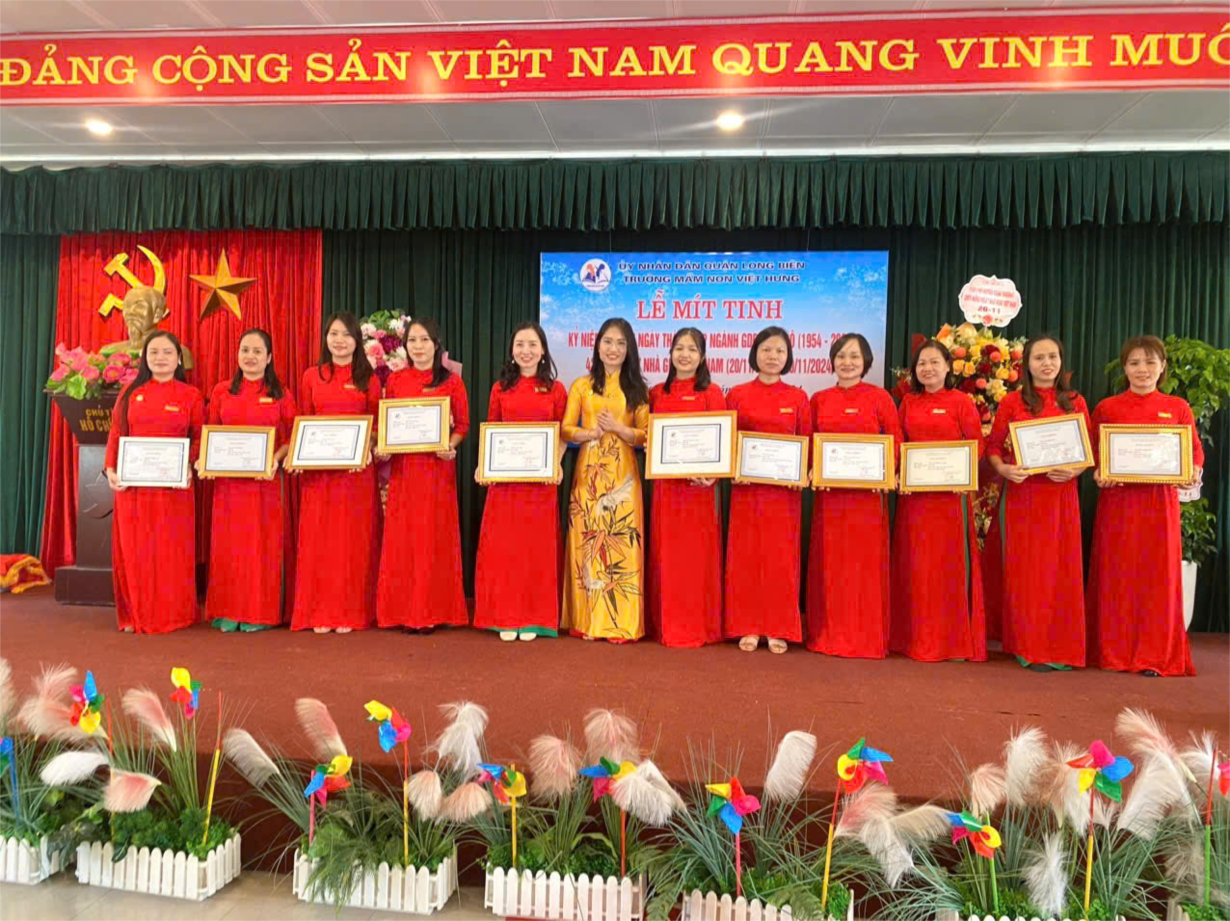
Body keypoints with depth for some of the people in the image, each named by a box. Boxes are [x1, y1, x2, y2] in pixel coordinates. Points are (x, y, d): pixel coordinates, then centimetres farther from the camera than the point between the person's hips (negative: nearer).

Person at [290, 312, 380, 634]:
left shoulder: (369, 379, 6)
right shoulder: (312, 376, 9)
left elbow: (376, 425, 4)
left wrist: (367, 450, -14)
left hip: (357, 468, -1)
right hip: (318, 469, 1)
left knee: (353, 539, 2)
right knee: (318, 540, 3)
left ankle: (350, 612, 12)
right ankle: (320, 613, 13)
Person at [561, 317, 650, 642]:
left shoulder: (637, 389, 8)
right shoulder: (581, 385, 8)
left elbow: (645, 436, 2)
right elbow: (566, 430, 3)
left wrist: (617, 428, -14)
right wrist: (591, 433, -15)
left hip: (622, 476, 0)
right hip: (588, 474, 1)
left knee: (621, 544, -2)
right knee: (587, 544, 1)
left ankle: (620, 622, 7)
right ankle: (588, 620, 11)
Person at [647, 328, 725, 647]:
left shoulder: (711, 392, 0)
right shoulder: (657, 393, 11)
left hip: (698, 483, -4)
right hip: (664, 482, 4)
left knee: (696, 554, 1)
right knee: (665, 553, 8)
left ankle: (697, 626, 12)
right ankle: (666, 623, 20)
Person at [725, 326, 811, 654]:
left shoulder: (797, 398, 5)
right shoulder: (737, 395, 5)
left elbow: (807, 443, 5)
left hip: (784, 488, 0)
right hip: (746, 486, 0)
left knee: (781, 558, 3)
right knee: (746, 557, 3)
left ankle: (779, 629, 14)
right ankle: (748, 627, 13)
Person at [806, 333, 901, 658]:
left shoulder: (880, 397, 2)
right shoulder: (819, 400, 10)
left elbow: (895, 442, 0)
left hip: (868, 492, -2)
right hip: (829, 492, 3)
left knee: (866, 563, 1)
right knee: (830, 563, 6)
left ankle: (867, 637, 13)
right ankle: (829, 634, 17)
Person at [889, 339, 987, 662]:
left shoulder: (961, 402, -1)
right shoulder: (908, 402, 11)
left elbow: (977, 446, -4)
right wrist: (900, 473, -5)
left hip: (951, 493, -4)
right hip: (914, 492, 4)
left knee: (949, 563, 1)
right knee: (915, 565, 8)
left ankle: (953, 638, 13)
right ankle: (915, 636, 19)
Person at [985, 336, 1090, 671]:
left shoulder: (1075, 402, 8)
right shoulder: (1012, 402, 3)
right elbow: (993, 447, 4)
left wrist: (1074, 471, -11)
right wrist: (1004, 469, -14)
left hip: (1061, 495, 2)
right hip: (1021, 495, -1)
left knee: (1059, 570, 3)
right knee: (1025, 570, 2)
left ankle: (1059, 647, 15)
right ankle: (1030, 647, 11)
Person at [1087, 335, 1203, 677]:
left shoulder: (1178, 408, 6)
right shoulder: (1106, 408, 4)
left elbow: (1195, 452, 8)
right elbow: (1093, 455, 6)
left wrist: (1192, 473, -12)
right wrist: (1098, 475, -13)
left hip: (1160, 501, 1)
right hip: (1117, 500, 0)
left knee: (1158, 575, 3)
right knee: (1117, 576, 3)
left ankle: (1154, 655, 13)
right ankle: (1114, 652, 13)